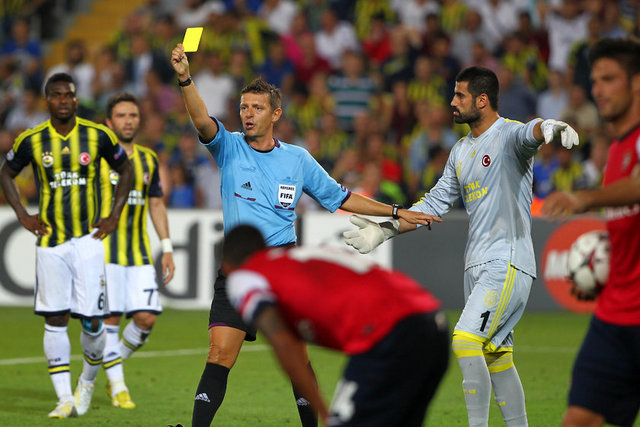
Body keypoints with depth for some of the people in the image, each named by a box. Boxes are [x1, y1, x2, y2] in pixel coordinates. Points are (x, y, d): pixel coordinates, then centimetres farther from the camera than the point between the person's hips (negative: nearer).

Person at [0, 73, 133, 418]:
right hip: (50, 241, 1)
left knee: (92, 321, -2)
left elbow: (125, 170, 14)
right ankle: (65, 399, -1)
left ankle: (87, 382, 24)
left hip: (89, 239, 0)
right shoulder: (31, 140, 0)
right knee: (55, 320, -4)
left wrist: (114, 216, 6)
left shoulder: (98, 136, 0)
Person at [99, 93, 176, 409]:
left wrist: (167, 249, 12)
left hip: (140, 253, 4)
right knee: (111, 318, -4)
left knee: (147, 317, -5)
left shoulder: (148, 160, 13)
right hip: (105, 251, -4)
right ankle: (117, 385, 6)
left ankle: (117, 358, 21)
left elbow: (156, 205, 18)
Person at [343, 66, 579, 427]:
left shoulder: (508, 135, -8)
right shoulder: (461, 151, 17)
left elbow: (528, 134, -34)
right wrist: (386, 230, 18)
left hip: (508, 263, -9)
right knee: (496, 356, 8)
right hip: (477, 264, 9)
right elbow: (435, 204, 23)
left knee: (466, 339, -20)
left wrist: (547, 128, -58)